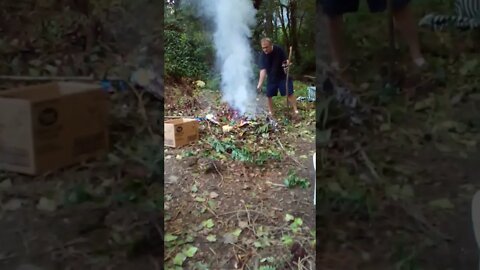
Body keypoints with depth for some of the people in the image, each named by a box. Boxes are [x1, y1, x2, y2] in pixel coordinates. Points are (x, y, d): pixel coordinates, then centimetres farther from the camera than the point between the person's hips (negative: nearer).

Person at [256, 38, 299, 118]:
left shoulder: (278, 50, -17)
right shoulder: (263, 56, -17)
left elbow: (286, 60, -3)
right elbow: (263, 70, -23)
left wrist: (286, 64, -28)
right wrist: (260, 84, -34)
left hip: (283, 76, -1)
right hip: (271, 78, 1)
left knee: (289, 93, -5)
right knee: (269, 95, 3)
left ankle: (295, 110, 1)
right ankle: (270, 112, 18)